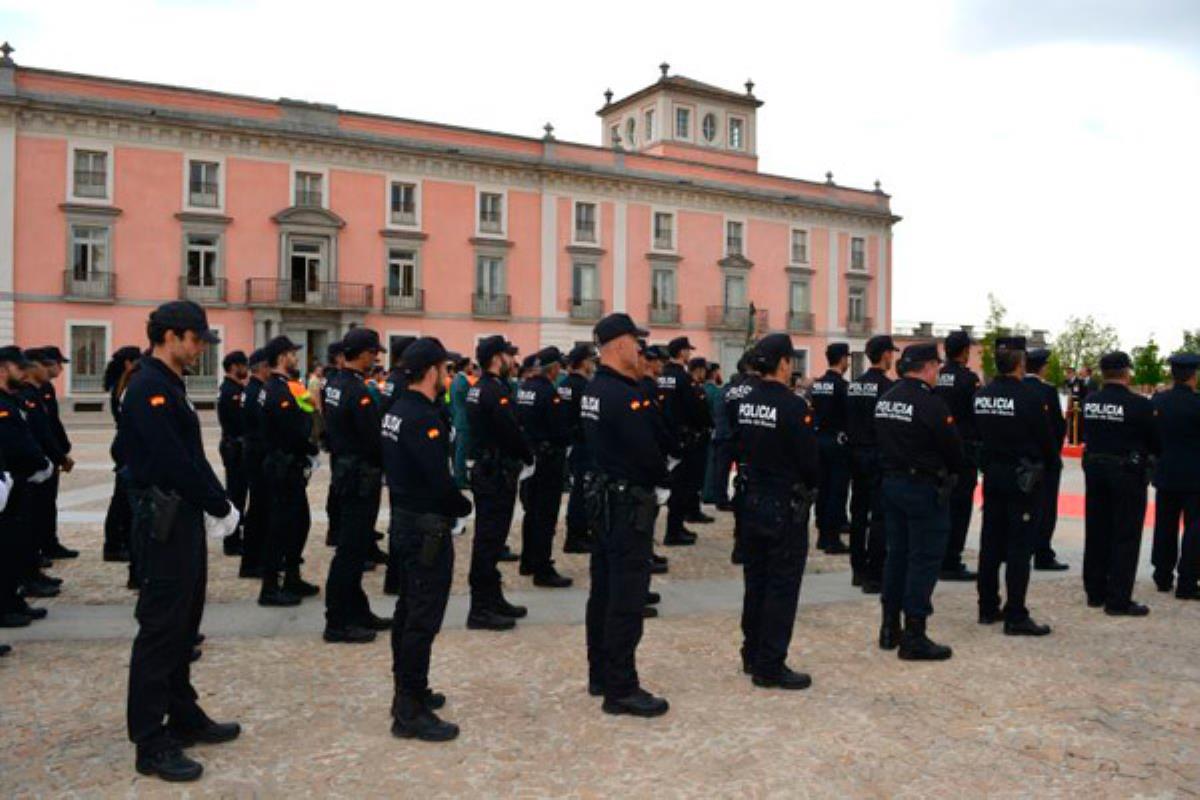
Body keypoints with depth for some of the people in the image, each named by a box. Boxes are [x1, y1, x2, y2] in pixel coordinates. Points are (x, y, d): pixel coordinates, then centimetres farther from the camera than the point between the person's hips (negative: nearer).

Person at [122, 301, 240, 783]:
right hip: (164, 522, -10)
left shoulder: (170, 385, 15)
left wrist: (217, 502, 4)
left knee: (182, 624, 17)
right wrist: (220, 506, -15)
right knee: (160, 628, -3)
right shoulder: (148, 388, -16)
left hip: (184, 517, 10)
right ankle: (151, 743, 7)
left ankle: (184, 718, 29)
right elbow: (173, 462, -23)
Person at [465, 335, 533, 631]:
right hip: (497, 474, -10)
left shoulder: (478, 388, 13)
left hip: (484, 470, 10)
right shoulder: (496, 390, -18)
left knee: (489, 538, 16)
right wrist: (529, 458, -3)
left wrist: (521, 457, 10)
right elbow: (511, 431, -20)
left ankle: (493, 599, 28)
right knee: (489, 539, -4)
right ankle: (480, 609, 2)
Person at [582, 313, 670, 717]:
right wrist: (662, 482, -3)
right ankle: (621, 690, 5)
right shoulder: (625, 396, -21)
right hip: (630, 504, -10)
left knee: (603, 590, 16)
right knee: (627, 600, -3)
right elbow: (649, 451, -21)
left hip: (604, 497, 10)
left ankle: (600, 675, 28)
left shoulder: (593, 389, 9)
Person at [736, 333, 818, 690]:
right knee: (782, 587, 1)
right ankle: (770, 667, 7)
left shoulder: (745, 404, 3)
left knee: (755, 581, 17)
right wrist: (810, 487, 3)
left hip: (752, 502, 7)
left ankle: (752, 655, 28)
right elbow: (809, 459, -16)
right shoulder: (792, 406, -19)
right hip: (785, 507, -7)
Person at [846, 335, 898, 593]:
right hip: (879, 456, -7)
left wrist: (854, 444, 16)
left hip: (857, 454, 7)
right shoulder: (887, 386, -14)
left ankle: (858, 570, 22)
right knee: (879, 516, -2)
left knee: (858, 513, 14)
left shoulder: (854, 385, 6)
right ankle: (874, 576, -1)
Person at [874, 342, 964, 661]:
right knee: (924, 560, 0)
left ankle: (890, 628, 23)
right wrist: (952, 471, 7)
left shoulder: (885, 399, 6)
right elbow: (953, 447, -12)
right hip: (924, 489, -8)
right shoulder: (930, 403, -18)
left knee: (896, 554, 15)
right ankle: (914, 637, 3)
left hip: (891, 483, 8)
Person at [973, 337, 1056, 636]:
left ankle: (988, 608, 22)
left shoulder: (981, 396, 2)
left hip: (992, 474, 6)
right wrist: (1050, 460, 11)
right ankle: (1015, 616, 1)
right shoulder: (1029, 396, -16)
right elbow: (1045, 436, -8)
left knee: (991, 543, 13)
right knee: (1020, 547, -2)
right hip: (1023, 478, -6)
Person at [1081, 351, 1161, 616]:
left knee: (1096, 533, 14)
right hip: (1128, 473, -5)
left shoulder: (1089, 401, -2)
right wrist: (1151, 455, 14)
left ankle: (1095, 592, 24)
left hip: (1094, 470, 5)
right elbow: (1155, 442, -6)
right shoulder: (1139, 405, -16)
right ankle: (1118, 601, 5)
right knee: (1125, 537, 2)